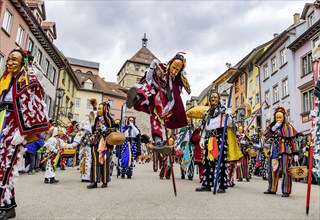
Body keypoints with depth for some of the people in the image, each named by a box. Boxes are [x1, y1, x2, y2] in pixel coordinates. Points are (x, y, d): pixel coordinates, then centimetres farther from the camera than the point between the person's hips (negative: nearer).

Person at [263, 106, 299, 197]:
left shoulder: (288, 127, 1)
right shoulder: (272, 126, 11)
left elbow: (293, 141, 1)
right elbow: (266, 137, 0)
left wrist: (295, 154, -4)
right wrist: (273, 128, -11)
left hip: (285, 152, -4)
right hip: (274, 152, 4)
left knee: (285, 171, -7)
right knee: (273, 170, 8)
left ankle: (286, 191, 1)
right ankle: (272, 189, 19)